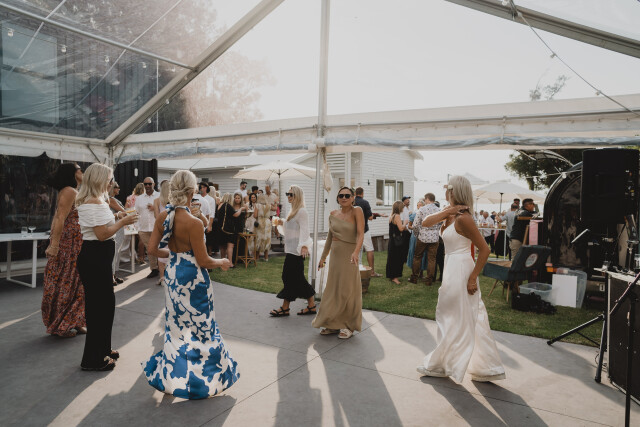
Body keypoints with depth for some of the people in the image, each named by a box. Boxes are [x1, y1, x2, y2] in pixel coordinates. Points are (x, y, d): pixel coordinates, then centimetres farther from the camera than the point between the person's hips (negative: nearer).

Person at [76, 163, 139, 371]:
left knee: (105, 302, 19)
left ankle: (102, 348, 34)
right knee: (99, 305, -1)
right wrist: (122, 222, -12)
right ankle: (93, 359, 12)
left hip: (97, 257, 11)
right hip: (95, 258, -11)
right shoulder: (95, 202, -20)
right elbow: (102, 234, -23)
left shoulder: (88, 201, 14)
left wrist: (114, 217, 11)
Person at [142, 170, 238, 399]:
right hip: (193, 278, -6)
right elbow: (203, 261, -20)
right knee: (199, 326, 11)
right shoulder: (194, 223, -25)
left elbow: (153, 249, 1)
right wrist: (222, 262, -2)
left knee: (176, 325, 22)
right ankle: (200, 377, 26)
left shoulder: (162, 217, -5)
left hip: (172, 274, 7)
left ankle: (172, 375, 36)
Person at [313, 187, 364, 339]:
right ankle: (334, 324, 26)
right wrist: (323, 257, 19)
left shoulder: (357, 211, -8)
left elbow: (360, 234, -18)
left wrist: (356, 252, -34)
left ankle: (349, 326, 18)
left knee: (348, 290, 3)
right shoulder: (333, 214, 8)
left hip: (349, 256, -5)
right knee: (333, 289, 11)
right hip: (335, 255, 6)